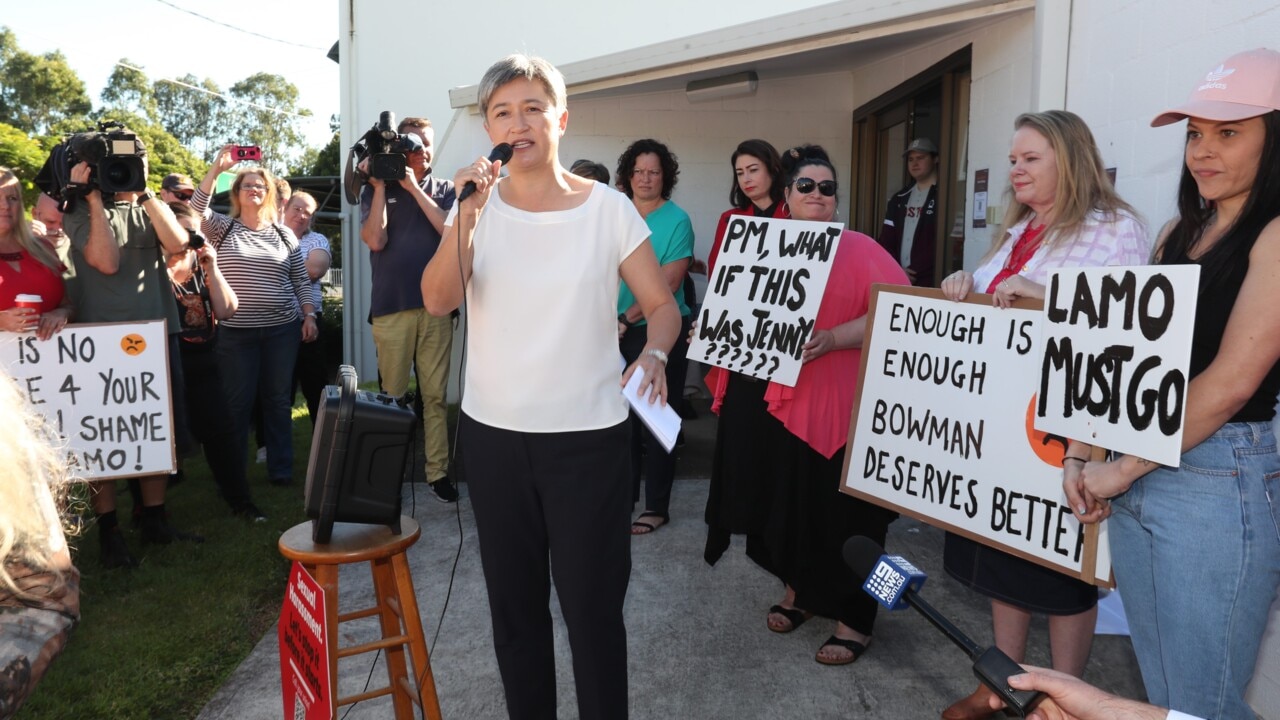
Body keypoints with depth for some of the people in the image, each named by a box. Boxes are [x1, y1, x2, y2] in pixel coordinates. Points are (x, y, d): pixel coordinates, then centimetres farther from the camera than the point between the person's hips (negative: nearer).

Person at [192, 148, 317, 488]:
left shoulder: (284, 233, 9)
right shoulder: (223, 227, 5)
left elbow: (301, 280, 10)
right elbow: (196, 208, -13)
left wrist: (309, 316, 2)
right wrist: (216, 168, -17)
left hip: (282, 329, 2)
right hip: (236, 331, -1)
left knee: (278, 399, 7)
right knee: (237, 402, 3)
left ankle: (281, 468, 16)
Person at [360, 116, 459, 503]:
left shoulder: (444, 190, 11)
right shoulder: (376, 190, 9)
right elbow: (375, 240, -6)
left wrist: (414, 188, -8)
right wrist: (380, 185, -5)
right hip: (391, 307, 0)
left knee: (435, 394, 1)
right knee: (393, 395, 4)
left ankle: (438, 472, 5)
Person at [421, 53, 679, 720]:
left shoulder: (609, 209, -4)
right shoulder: (478, 203, 1)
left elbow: (662, 303, -1)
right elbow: (439, 301, -12)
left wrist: (653, 353, -21)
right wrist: (465, 216, -25)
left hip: (589, 437, -2)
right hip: (492, 433, 3)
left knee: (593, 608, 5)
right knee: (514, 602, 17)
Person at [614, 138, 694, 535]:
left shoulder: (677, 220, -8)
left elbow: (668, 284, -15)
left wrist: (626, 318, -19)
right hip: (620, 333, 5)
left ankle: (658, 507, 16)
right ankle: (624, 494, 29)